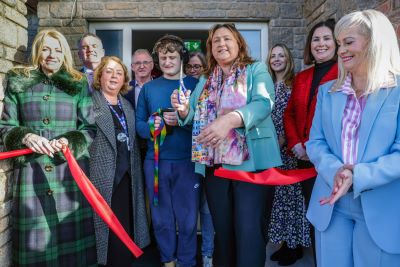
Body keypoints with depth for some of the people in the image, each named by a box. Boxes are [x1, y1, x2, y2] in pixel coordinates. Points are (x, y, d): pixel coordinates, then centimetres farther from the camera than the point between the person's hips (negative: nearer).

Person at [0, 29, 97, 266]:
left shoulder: (78, 84, 8)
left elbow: (90, 128, 5)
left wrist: (70, 141, -13)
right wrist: (25, 136, -13)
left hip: (71, 170, 0)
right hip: (31, 171, 1)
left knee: (72, 233, 2)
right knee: (35, 236, 4)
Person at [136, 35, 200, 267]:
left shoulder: (195, 84, 2)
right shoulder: (148, 88, 9)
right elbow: (139, 123, 8)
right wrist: (152, 126, -14)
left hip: (187, 160, -2)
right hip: (156, 160, 2)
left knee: (188, 217, 5)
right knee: (162, 216, 13)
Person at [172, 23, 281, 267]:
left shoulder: (257, 70, 2)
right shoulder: (205, 79, 17)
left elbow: (264, 103, -16)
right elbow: (195, 117, 15)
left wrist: (230, 119, -33)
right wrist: (184, 110, -9)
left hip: (250, 161, -5)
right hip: (214, 163, 5)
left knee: (249, 231, -6)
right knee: (222, 228, 15)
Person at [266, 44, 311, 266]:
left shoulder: (294, 83, -4)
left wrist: (284, 138, -14)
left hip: (288, 146, -6)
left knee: (291, 191, -1)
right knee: (279, 191, 9)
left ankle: (296, 244, 13)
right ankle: (285, 241, 21)